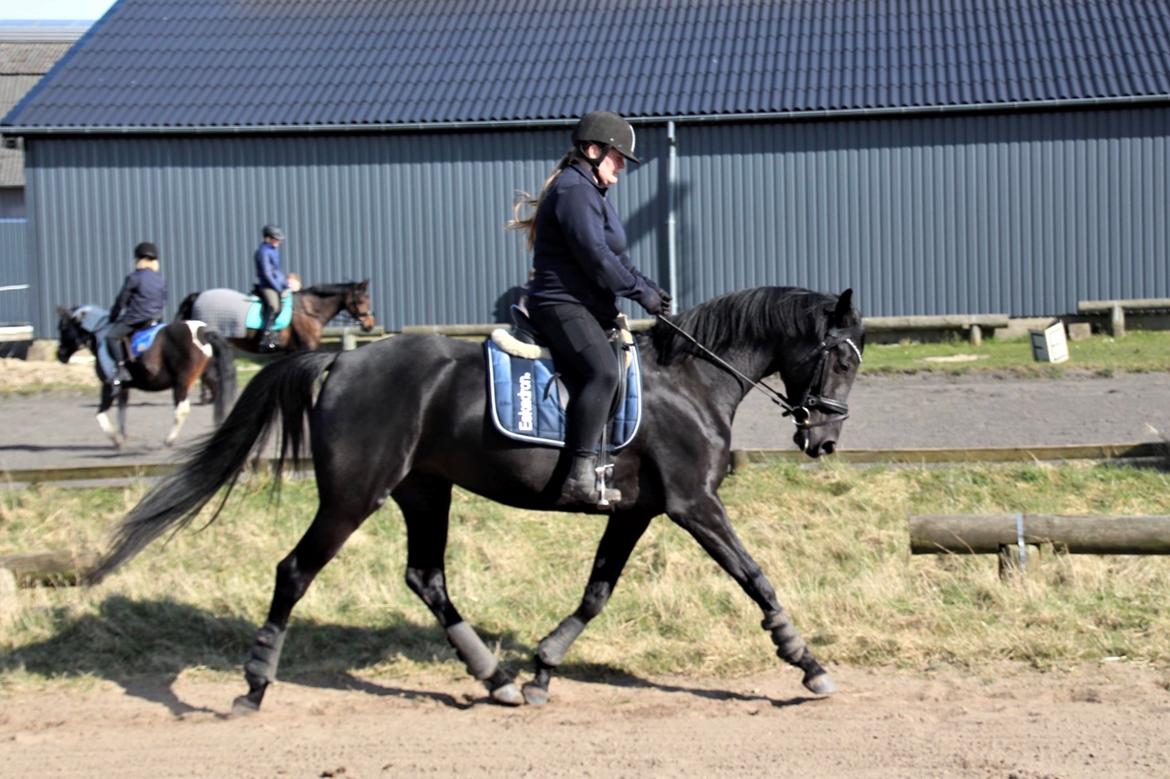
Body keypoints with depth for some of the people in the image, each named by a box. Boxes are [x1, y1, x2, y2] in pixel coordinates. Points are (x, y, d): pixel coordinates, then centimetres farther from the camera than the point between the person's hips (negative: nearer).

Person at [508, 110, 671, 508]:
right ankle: (580, 477, -39)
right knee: (603, 371, -31)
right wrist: (641, 292, -13)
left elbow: (615, 257, 24)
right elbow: (594, 255, -20)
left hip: (588, 308, 12)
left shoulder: (590, 192, 23)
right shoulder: (573, 190, -12)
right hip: (561, 306, -12)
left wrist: (647, 286, 9)